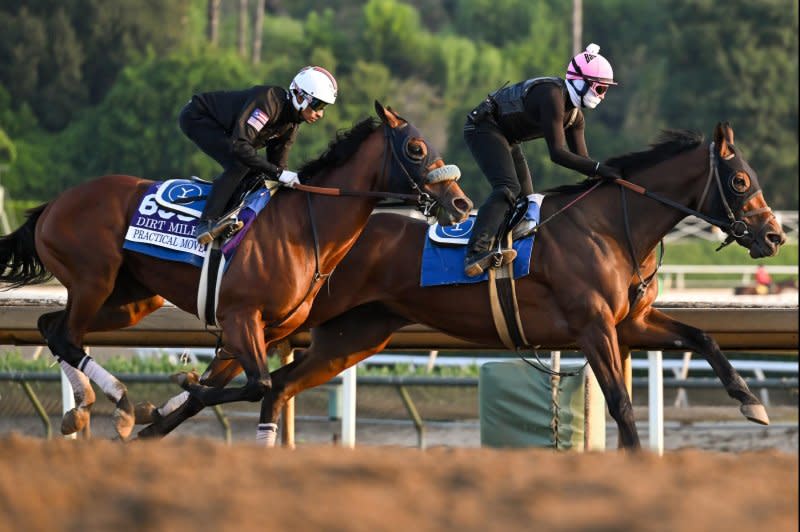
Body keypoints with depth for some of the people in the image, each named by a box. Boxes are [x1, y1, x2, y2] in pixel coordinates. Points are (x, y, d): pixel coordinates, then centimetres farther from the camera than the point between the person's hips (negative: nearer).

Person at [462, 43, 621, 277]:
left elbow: (580, 159, 6)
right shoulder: (552, 96, -27)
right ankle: (477, 252, -42)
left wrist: (606, 175, -9)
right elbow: (557, 153, -31)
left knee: (525, 199, 9)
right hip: (483, 128, -11)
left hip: (506, 138, 11)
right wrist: (600, 169, -34)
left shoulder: (575, 115, 3)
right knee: (508, 188, -28)